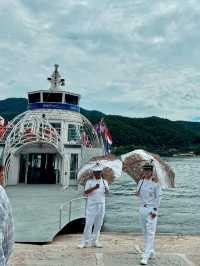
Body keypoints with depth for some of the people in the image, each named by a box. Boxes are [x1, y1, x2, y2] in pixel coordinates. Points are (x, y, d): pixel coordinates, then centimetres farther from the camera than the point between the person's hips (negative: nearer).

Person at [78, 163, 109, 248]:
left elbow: (107, 191, -3)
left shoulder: (104, 181, 10)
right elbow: (86, 192, -11)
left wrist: (106, 190, -27)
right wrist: (94, 188, -26)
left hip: (101, 205, 3)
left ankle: (95, 241, 20)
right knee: (88, 224, -3)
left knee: (98, 224, 9)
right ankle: (85, 242, 5)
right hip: (91, 205, -3)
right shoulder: (89, 182, 2)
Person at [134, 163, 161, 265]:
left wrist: (154, 210, -13)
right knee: (145, 232, 13)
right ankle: (151, 252, 28)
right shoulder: (140, 182, 8)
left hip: (151, 209, -6)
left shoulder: (156, 183, -8)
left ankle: (146, 256, -7)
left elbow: (158, 197, -8)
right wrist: (137, 194, -5)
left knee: (150, 232, -7)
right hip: (142, 208, 6)